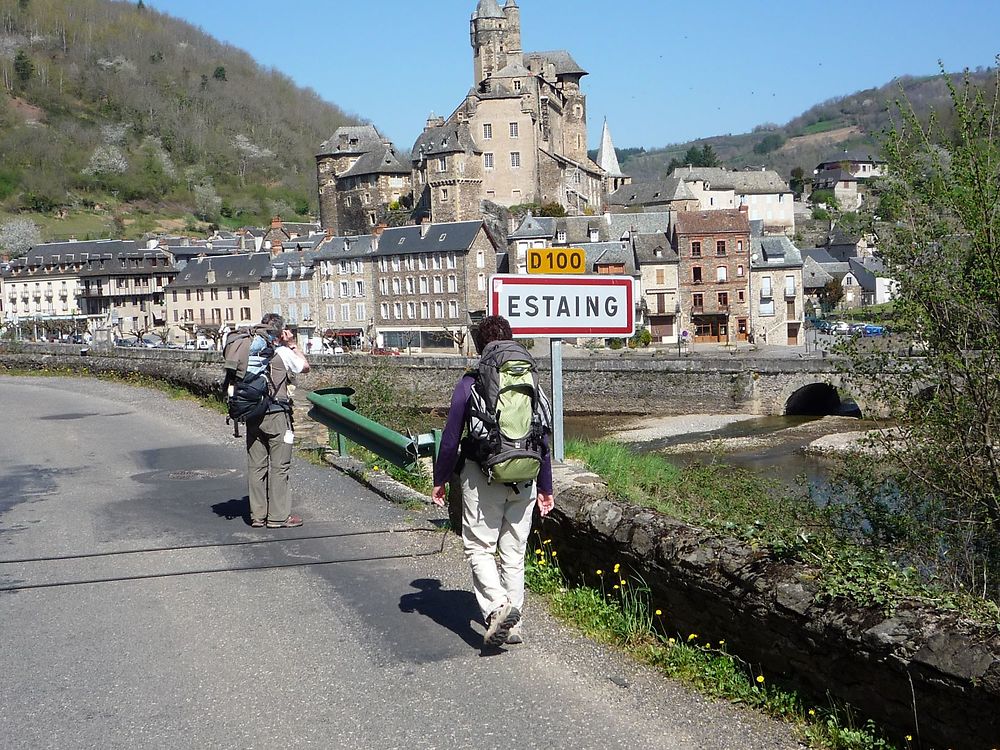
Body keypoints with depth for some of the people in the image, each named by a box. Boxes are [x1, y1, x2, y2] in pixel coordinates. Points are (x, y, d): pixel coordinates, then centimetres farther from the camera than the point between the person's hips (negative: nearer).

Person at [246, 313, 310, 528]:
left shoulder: (250, 352, 4)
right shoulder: (283, 353, -8)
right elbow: (305, 366, 8)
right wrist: (292, 344, 13)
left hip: (253, 415, 5)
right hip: (276, 415, -5)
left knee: (256, 466, 10)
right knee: (279, 466, 1)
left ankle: (258, 515, 15)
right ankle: (278, 516, 4)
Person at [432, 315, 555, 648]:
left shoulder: (469, 384, -6)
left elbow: (451, 438, -5)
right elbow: (543, 441, 7)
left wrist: (440, 479, 8)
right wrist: (545, 488, 15)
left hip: (483, 479, -4)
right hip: (524, 480, 4)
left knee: (479, 548, 5)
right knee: (514, 552, 12)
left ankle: (497, 607, -17)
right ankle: (513, 624, 17)